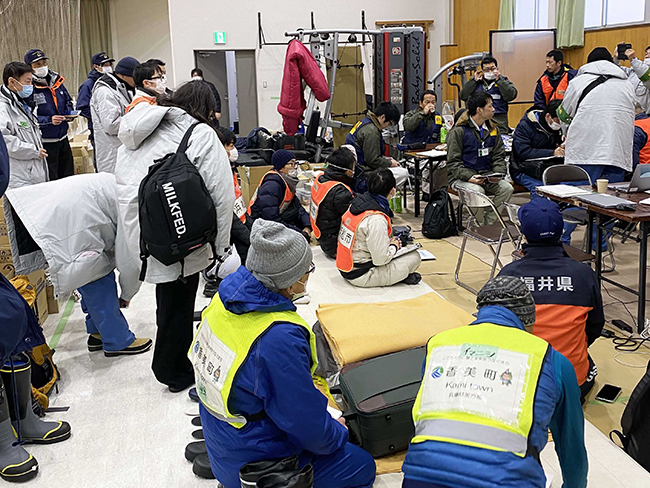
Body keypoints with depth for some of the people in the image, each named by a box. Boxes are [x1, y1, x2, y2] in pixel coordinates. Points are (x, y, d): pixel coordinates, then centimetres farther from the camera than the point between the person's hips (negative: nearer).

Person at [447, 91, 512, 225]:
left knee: (507, 188, -19)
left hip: (486, 176, 6)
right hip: (461, 177, -5)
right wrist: (469, 177, -25)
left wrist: (497, 173, -9)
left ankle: (489, 222, -9)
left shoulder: (492, 129, 11)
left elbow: (499, 156, 12)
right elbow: (453, 163, -10)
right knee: (477, 191, -34)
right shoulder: (458, 131, -8)